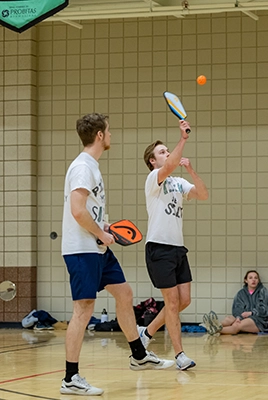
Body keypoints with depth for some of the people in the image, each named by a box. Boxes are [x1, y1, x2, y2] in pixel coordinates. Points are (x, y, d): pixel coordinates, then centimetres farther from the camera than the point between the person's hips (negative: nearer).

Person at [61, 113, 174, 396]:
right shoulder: (82, 166, -16)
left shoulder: (91, 166, 15)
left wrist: (104, 229, 11)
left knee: (124, 293, 17)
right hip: (81, 250, -10)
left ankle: (139, 356, 31)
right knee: (83, 309, -9)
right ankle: (71, 379, -5)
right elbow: (78, 211, -25)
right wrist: (102, 235, -14)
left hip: (97, 248, 10)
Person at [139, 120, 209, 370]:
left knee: (184, 300, 6)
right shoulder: (153, 179, -6)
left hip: (178, 247, 7)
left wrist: (189, 168, -7)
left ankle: (147, 332, 24)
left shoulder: (179, 183, 14)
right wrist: (183, 138, -30)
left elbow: (203, 195, 0)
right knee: (172, 301, -5)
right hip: (159, 247, -7)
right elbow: (169, 166, -27)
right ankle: (179, 354, 1)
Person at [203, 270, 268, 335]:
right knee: (229, 318, -31)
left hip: (259, 321, -3)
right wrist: (238, 316, -23)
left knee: (238, 325, -35)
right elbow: (236, 308, 0)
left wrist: (251, 313, -16)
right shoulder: (241, 293, 14)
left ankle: (218, 330, -60)